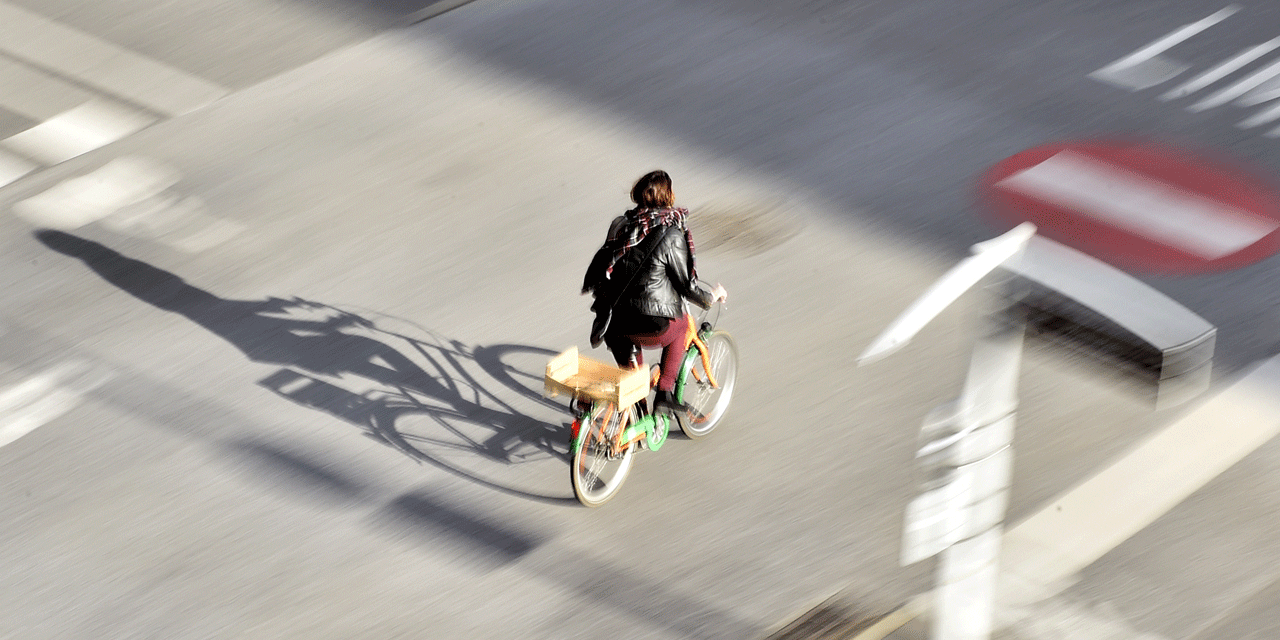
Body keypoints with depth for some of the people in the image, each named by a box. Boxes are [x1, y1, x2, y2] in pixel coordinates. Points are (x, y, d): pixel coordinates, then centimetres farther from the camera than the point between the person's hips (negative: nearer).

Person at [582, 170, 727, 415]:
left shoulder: (620, 224, 4)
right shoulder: (672, 235, -12)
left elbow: (600, 265, 17)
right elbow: (686, 286, -7)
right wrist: (711, 297, 14)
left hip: (612, 326, 4)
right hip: (651, 327, -4)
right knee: (681, 323, 28)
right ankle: (664, 393, 23)